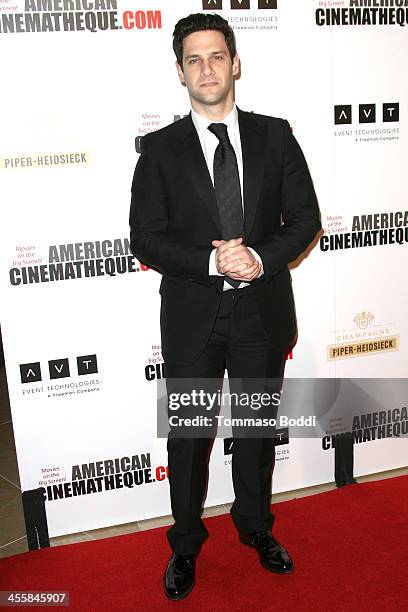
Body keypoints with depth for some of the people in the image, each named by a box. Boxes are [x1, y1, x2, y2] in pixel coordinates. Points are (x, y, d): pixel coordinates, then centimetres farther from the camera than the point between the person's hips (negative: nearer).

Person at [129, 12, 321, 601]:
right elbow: (146, 239, -8)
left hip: (262, 312, 2)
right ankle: (186, 545, 36)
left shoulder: (275, 135, 1)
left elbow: (305, 216, 1)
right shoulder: (160, 149, -3)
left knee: (258, 428, 19)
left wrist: (262, 258, -17)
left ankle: (256, 526, 44)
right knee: (189, 437, 13)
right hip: (193, 317, -1)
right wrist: (213, 263, -22)